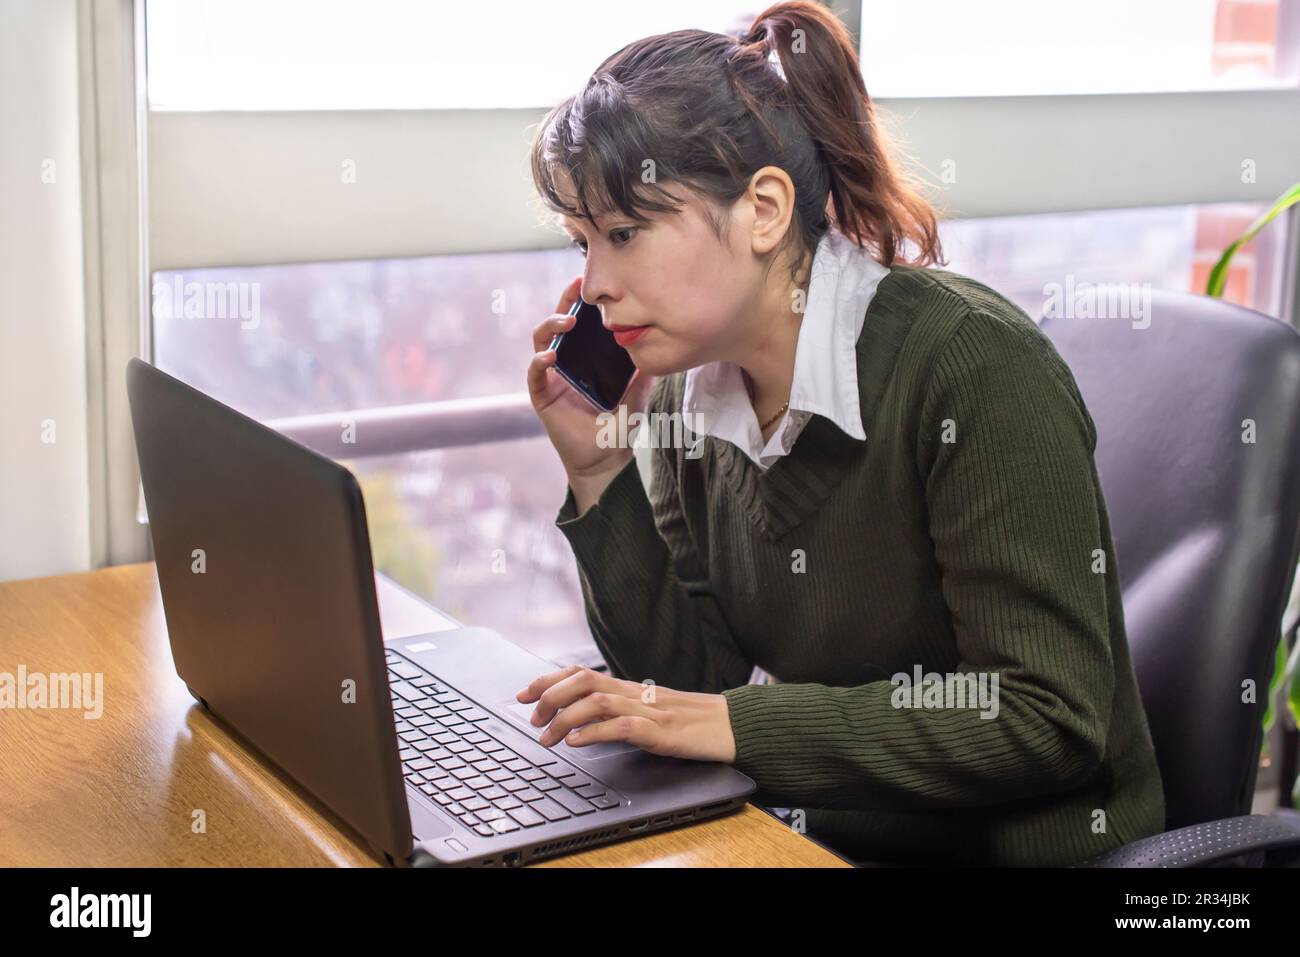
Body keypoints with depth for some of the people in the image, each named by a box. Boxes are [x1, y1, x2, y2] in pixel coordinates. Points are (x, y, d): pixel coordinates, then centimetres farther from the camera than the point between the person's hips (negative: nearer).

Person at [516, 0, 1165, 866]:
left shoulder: (973, 364, -20)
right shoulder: (684, 394, 0)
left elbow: (1049, 719, -22)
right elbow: (694, 685, 3)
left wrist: (740, 726, -24)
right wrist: (600, 473, -8)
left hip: (1018, 849, -6)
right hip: (821, 842, 6)